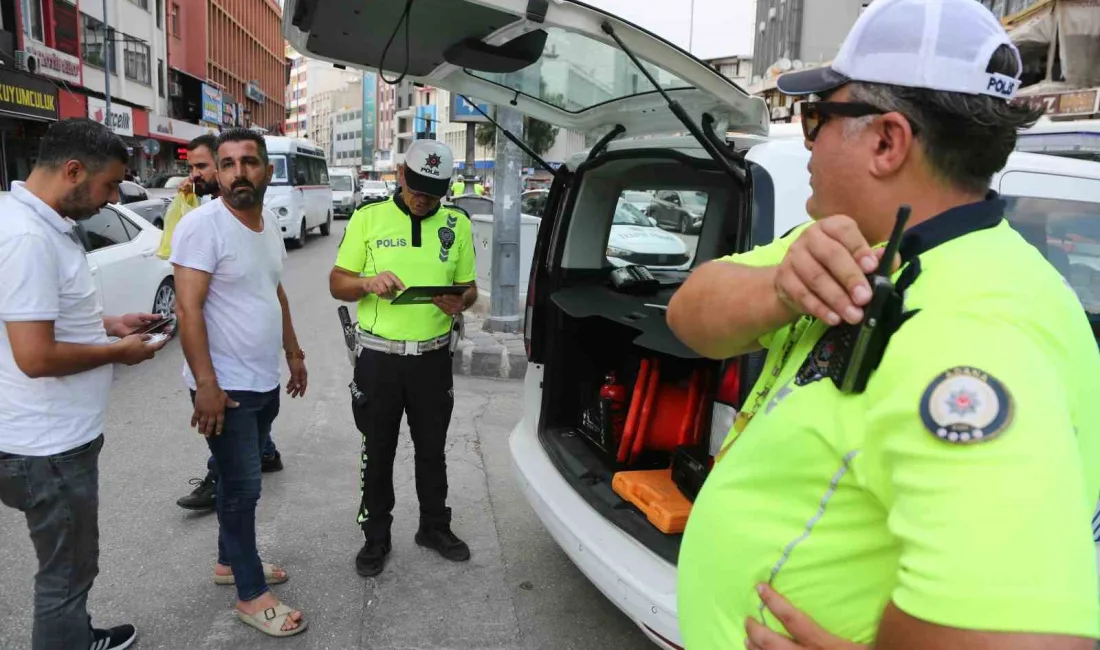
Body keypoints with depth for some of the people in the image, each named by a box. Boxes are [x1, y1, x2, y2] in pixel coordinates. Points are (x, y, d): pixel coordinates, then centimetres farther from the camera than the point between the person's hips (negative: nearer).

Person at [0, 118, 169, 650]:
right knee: (66, 571, 8)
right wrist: (118, 352, -15)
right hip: (50, 447, -10)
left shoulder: (45, 225, 8)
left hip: (62, 436, 10)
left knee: (71, 564, 26)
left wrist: (109, 324, 11)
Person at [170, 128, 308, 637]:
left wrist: (293, 352, 19)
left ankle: (231, 561, 38)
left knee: (239, 481, 21)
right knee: (242, 487, 1)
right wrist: (205, 383, -26)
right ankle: (251, 596, 14)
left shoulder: (268, 223, 8)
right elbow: (188, 309, -21)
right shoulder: (203, 225, -18)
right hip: (226, 386, -8)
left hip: (265, 381, 8)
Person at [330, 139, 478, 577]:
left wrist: (460, 302, -13)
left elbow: (469, 286, 11)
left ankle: (435, 527, 34)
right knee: (378, 452, 10)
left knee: (432, 448, 15)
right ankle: (376, 536, 27)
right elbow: (337, 284, 0)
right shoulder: (368, 218, -3)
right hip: (379, 358, -2)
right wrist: (368, 283, -22)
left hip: (433, 357, 2)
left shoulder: (456, 224, 4)